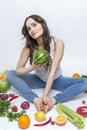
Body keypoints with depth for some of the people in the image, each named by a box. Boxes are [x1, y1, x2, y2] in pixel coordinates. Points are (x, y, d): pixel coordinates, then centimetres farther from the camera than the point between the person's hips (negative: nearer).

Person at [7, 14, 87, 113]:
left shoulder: (58, 43, -23)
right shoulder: (28, 47, -17)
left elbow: (53, 70, -27)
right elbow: (18, 70, -13)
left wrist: (45, 95, -34)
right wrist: (32, 67, -34)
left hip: (56, 80, -1)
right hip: (39, 80, 2)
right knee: (10, 74, -18)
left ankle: (54, 100, -30)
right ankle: (35, 99, -29)